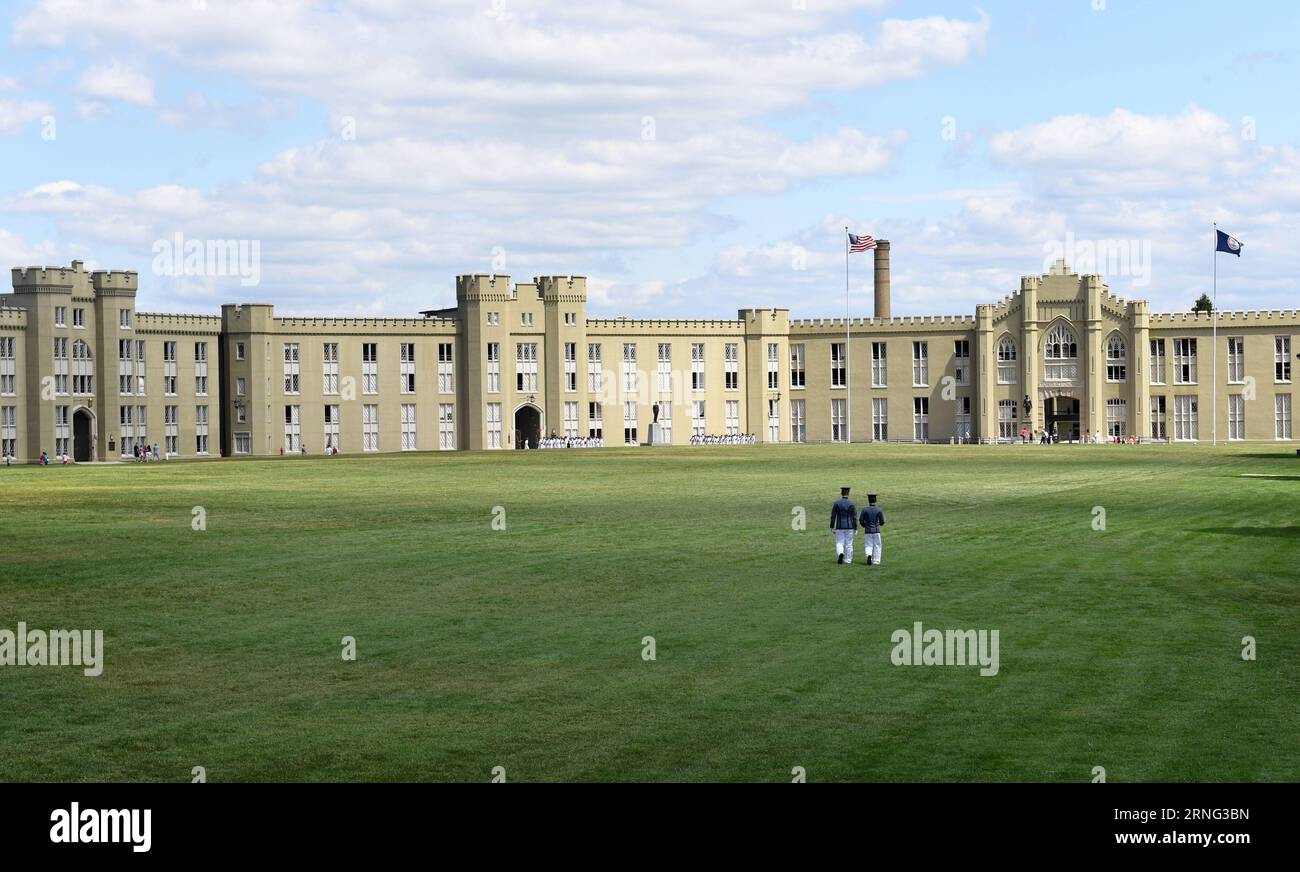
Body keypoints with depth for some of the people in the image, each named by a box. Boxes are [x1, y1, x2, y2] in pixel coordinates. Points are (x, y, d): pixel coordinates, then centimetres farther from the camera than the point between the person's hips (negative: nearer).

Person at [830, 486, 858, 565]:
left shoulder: (837, 503, -3)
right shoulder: (852, 504, -5)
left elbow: (833, 516, -2)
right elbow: (854, 517, -5)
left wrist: (832, 527, 5)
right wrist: (855, 529, 0)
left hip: (839, 527, 0)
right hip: (849, 527, 0)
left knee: (839, 543, 5)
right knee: (848, 544, 8)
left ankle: (840, 553, -23)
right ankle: (847, 560, 10)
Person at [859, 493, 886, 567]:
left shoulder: (865, 510, -4)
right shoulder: (879, 510, -5)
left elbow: (861, 521, -4)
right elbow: (882, 522, -3)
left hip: (868, 531, 0)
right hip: (876, 531, 0)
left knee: (868, 546, 7)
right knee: (877, 546, 10)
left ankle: (869, 555, -21)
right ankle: (876, 561, 8)